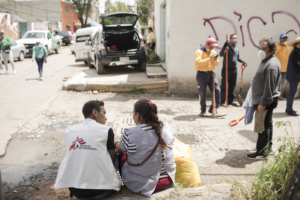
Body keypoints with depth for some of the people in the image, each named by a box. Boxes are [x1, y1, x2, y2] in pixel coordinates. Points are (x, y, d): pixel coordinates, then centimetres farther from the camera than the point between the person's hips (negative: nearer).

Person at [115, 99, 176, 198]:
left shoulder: (130, 134, -21)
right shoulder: (166, 126, -8)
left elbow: (119, 150, 0)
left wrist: (118, 144, 25)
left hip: (140, 185, -4)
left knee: (122, 155, 18)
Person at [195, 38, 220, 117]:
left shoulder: (213, 52, 11)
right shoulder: (199, 52, -5)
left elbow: (217, 64, 10)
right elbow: (198, 62, -21)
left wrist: (216, 59, -12)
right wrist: (209, 59, -26)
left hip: (211, 73, 5)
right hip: (201, 74, -4)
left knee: (217, 91, -6)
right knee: (202, 94, 2)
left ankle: (213, 108, 9)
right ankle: (203, 110, 17)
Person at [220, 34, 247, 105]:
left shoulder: (237, 48, 13)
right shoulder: (227, 47, -8)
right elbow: (221, 54, -24)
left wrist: (243, 61, 8)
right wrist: (224, 46, -37)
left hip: (234, 69, 7)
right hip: (226, 69, -7)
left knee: (232, 85, 9)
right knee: (224, 85, -5)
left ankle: (230, 100, 17)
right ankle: (222, 101, 1)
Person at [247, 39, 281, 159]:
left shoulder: (271, 65, -22)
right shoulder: (267, 61, 12)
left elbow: (269, 87, -25)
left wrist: (263, 104, -25)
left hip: (266, 101, -11)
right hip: (262, 100, 11)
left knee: (263, 126, -2)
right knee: (267, 124, 20)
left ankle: (261, 152, 7)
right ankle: (267, 146, 34)